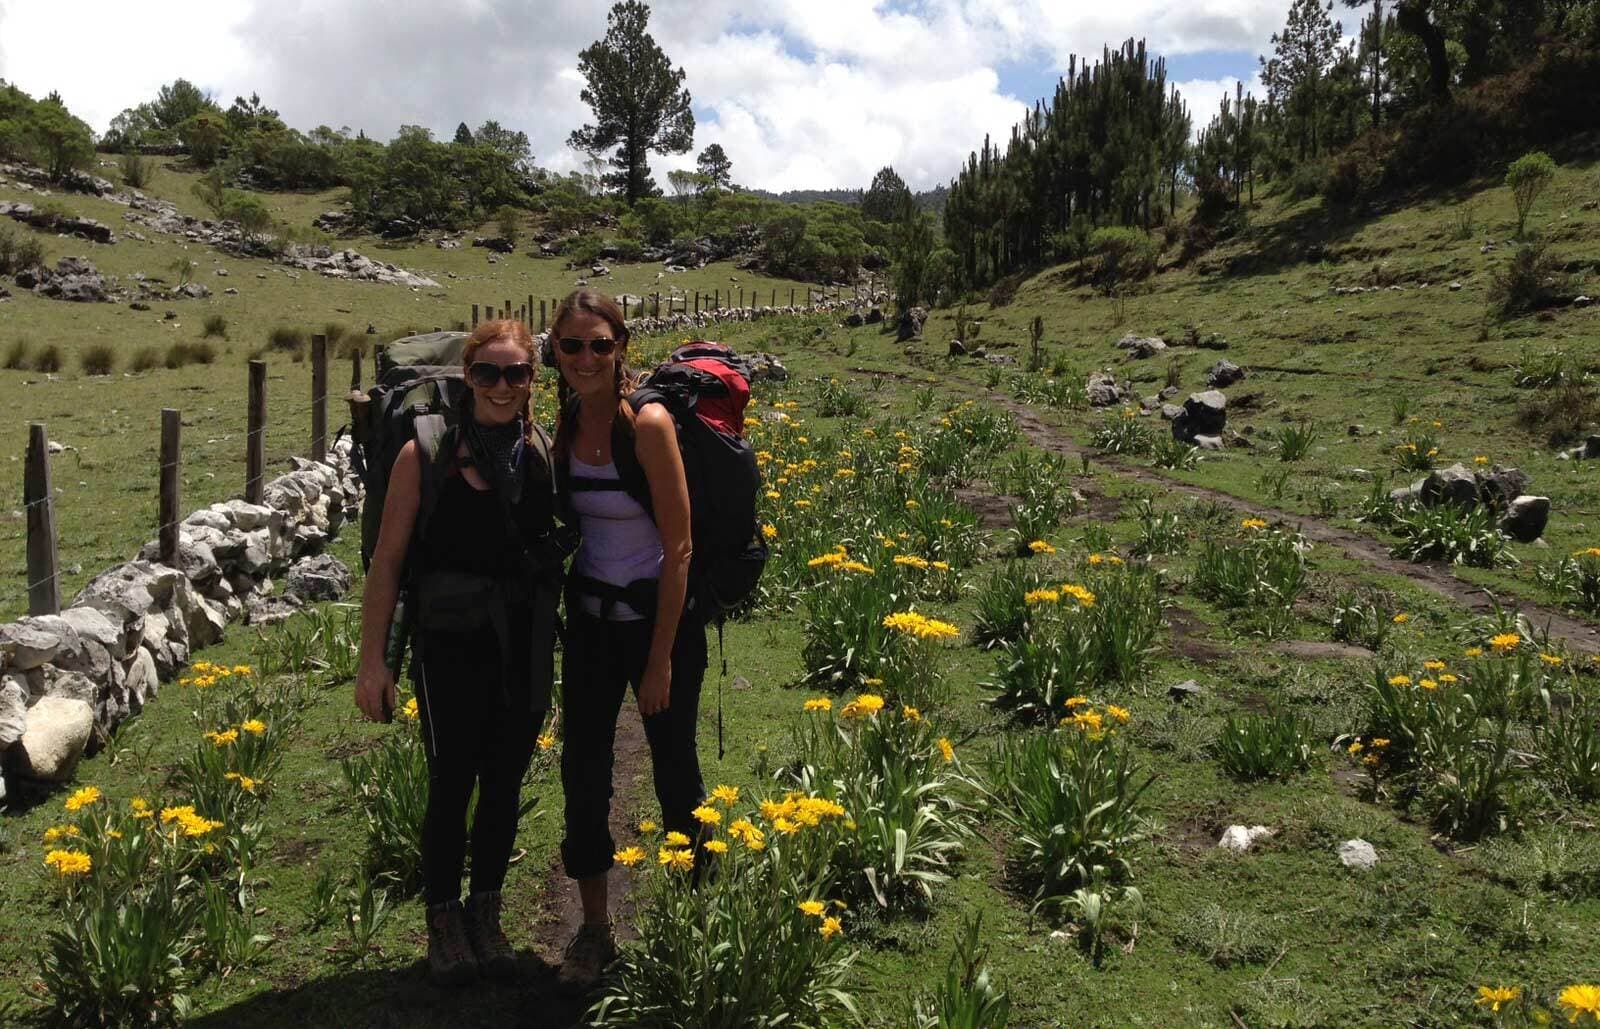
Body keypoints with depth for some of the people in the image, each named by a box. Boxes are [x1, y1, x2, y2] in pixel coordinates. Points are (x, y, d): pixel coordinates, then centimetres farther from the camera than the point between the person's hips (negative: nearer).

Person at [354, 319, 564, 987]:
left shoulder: (545, 453, 0)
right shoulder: (426, 455, -7)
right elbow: (387, 559, -5)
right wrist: (372, 660, -6)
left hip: (526, 649, 3)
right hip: (452, 648, -3)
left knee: (505, 784, 13)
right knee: (452, 785, 7)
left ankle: (486, 916, 32)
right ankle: (444, 924, 28)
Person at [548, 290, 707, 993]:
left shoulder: (647, 422, -18)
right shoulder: (565, 423, 0)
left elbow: (678, 547, -17)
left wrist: (661, 659, -16)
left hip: (659, 620, -5)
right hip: (590, 623, 5)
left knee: (675, 771, 8)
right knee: (583, 771, 8)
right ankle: (594, 929, 26)